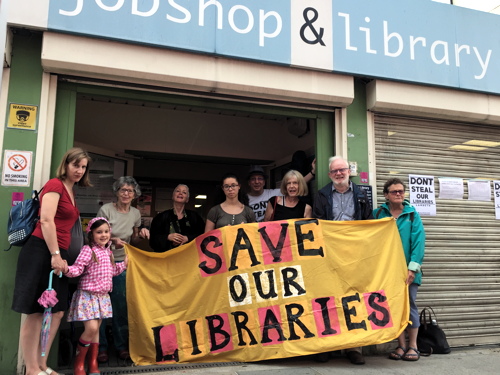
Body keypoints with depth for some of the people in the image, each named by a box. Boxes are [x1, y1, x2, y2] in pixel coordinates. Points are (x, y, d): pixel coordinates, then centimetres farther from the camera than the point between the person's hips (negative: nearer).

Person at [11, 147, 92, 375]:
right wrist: (55, 254, -19)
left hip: (57, 254, 9)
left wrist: (61, 256, 15)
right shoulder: (55, 185, -7)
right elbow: (46, 220, -16)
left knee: (57, 312, 10)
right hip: (41, 252, -9)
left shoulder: (71, 192, 20)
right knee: (35, 312, -1)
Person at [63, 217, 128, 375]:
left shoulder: (108, 252, 10)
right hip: (88, 295, -7)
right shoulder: (88, 250, -11)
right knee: (91, 328, -14)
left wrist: (124, 264, 21)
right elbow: (78, 268, -20)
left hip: (102, 296, 7)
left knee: (96, 330, 12)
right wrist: (67, 270, -38)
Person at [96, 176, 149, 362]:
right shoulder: (106, 209, -10)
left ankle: (121, 346, 20)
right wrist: (112, 240, -25)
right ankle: (101, 347, 14)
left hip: (122, 263, 3)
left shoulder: (135, 213, 3)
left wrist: (141, 234, -7)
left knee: (121, 304, 6)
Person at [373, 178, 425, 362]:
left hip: (408, 269, -1)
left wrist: (413, 267, -15)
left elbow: (418, 241, -7)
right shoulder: (378, 213, 3)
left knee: (410, 305, 5)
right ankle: (401, 345, 17)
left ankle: (413, 346, 17)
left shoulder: (412, 214, 1)